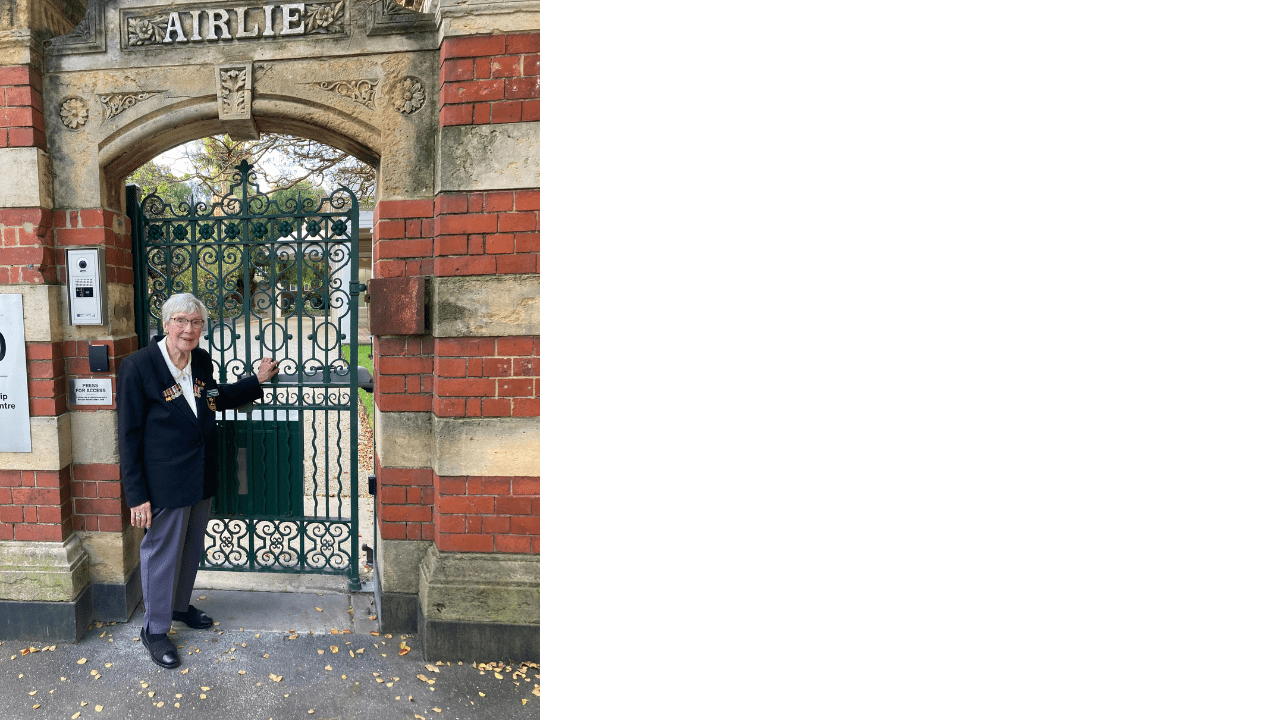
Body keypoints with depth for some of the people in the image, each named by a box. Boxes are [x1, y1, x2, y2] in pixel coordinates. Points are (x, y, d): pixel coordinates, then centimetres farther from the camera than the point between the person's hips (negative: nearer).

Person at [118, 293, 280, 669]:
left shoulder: (202, 361, 1)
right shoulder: (138, 366, -17)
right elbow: (129, 434, -15)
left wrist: (257, 380, 15)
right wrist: (137, 494, -16)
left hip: (201, 476, 6)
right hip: (164, 481, -6)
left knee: (192, 547, 22)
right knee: (162, 551, 9)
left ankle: (180, 605, 45)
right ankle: (155, 628, 28)